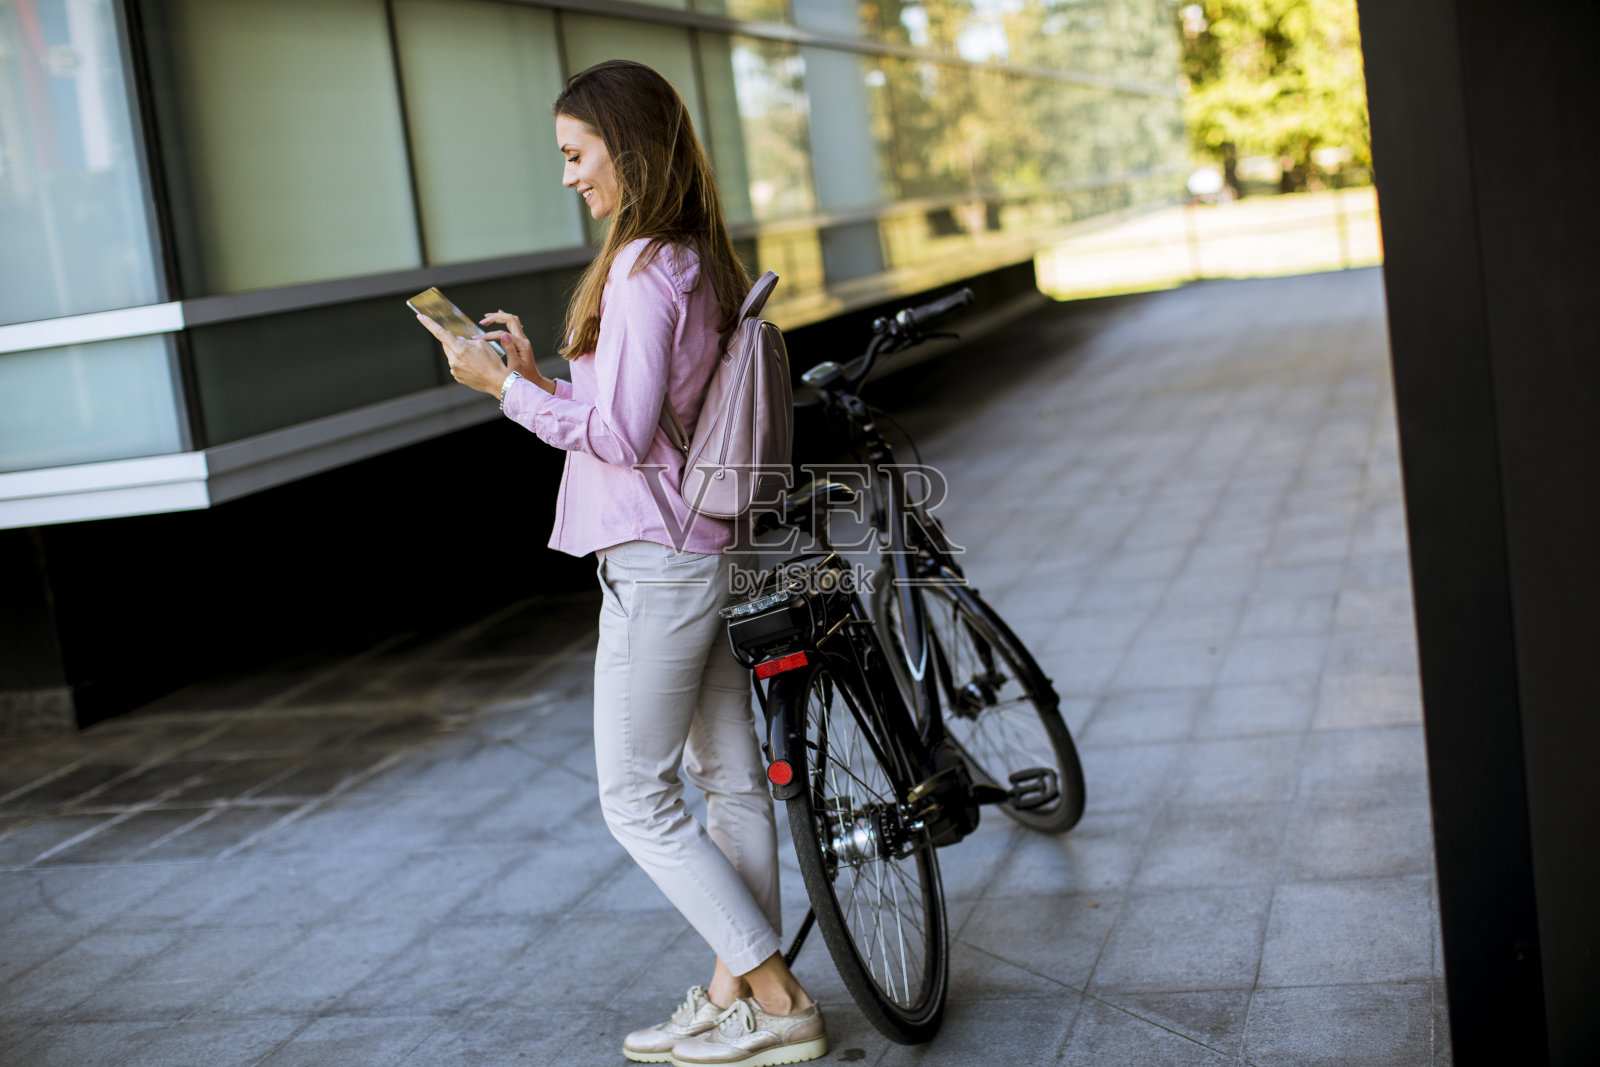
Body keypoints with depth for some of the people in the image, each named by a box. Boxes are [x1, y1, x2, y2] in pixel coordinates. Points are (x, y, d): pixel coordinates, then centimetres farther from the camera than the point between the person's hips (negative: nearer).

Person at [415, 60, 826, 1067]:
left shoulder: (642, 273, -19)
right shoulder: (703, 262, 10)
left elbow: (623, 436, -20)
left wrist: (506, 387, -11)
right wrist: (538, 372, 8)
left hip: (657, 564, -10)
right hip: (716, 550, 10)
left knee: (639, 803, 1)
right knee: (732, 779, 14)